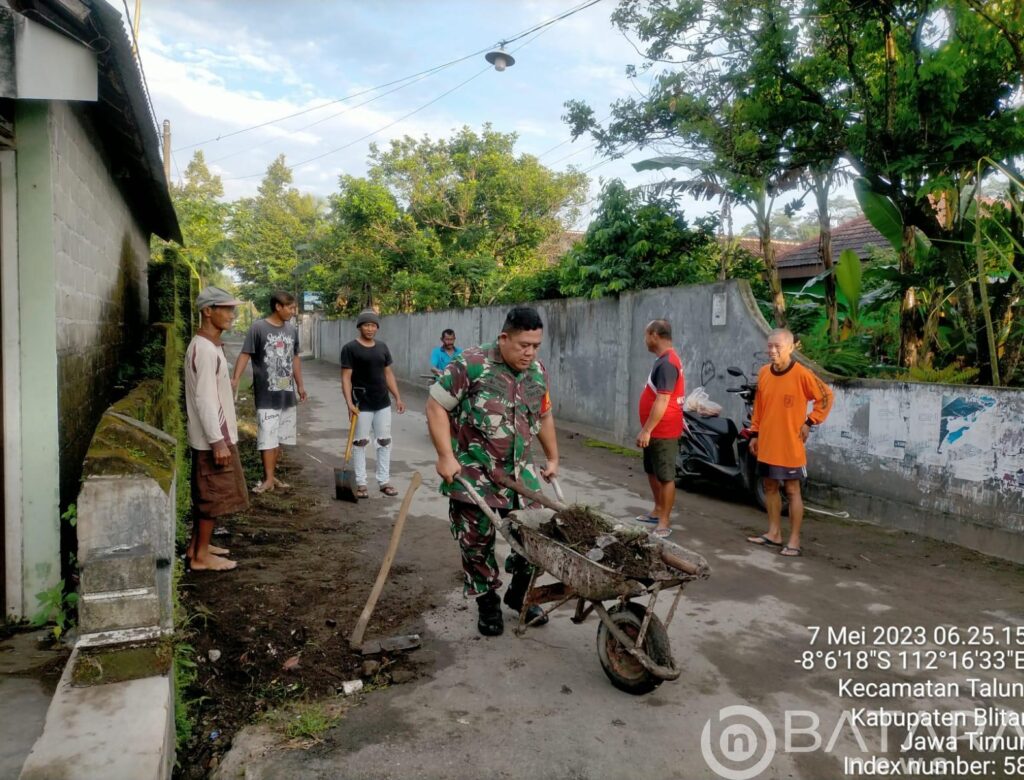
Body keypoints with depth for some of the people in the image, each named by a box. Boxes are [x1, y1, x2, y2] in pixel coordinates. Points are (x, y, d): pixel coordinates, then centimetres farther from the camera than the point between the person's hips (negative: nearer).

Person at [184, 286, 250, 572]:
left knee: (205, 494, 17)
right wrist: (218, 441, -24)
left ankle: (197, 545, 29)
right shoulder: (204, 349, -20)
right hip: (212, 437, -10)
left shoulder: (209, 346, 12)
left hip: (215, 434, 10)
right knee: (212, 496, -1)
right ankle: (201, 556, 9)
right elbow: (205, 399, -24)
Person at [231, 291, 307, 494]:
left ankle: (270, 475, 21)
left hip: (287, 393, 6)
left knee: (280, 437, 11)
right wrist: (235, 379, -22)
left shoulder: (292, 329, 8)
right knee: (267, 437, -5)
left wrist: (300, 385, 19)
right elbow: (245, 354, -10)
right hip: (266, 394, -6)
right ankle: (269, 479, 1)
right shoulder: (258, 327, -9)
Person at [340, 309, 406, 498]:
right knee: (360, 442, 3)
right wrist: (349, 402, -20)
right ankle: (360, 483, 12)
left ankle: (384, 481, 18)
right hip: (362, 404, -5)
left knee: (385, 442, 9)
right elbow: (346, 378, -11)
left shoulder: (382, 347, 9)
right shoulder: (350, 348, -8)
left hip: (383, 403, 5)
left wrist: (398, 397, 8)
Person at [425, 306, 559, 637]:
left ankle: (519, 595, 32)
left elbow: (544, 416, 19)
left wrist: (553, 458, 23)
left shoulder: (538, 371, 5)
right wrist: (446, 456, -17)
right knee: (477, 543, 6)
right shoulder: (471, 364, -14)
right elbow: (436, 406, -11)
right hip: (473, 473, -5)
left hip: (521, 473, 5)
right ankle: (488, 604, 28)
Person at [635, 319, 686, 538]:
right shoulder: (665, 360, 12)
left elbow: (662, 401, -26)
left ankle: (664, 523, 4)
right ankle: (658, 510, 35)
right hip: (656, 430, 11)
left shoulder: (666, 364, -22)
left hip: (663, 432, -11)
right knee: (652, 471, 21)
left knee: (665, 476, -3)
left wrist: (646, 430, -25)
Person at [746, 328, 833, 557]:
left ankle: (794, 541, 9)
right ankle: (774, 533, 26)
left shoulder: (802, 374, -13)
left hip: (790, 445, -6)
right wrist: (755, 434, 13)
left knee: (792, 491, 2)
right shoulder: (763, 373, 4)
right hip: (766, 444, 6)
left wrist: (810, 422, -8)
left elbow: (826, 397, -5)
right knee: (770, 487, 13)